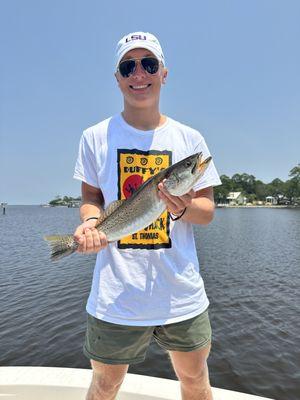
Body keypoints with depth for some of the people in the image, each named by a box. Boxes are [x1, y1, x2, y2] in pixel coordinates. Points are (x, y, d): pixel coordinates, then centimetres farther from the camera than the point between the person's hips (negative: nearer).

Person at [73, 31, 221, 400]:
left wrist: (183, 208, -18)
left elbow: (207, 211, 4)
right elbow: (90, 197, 6)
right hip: (116, 296, -1)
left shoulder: (190, 139, 2)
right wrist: (90, 222, -16)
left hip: (181, 293, 2)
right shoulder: (95, 137, 0)